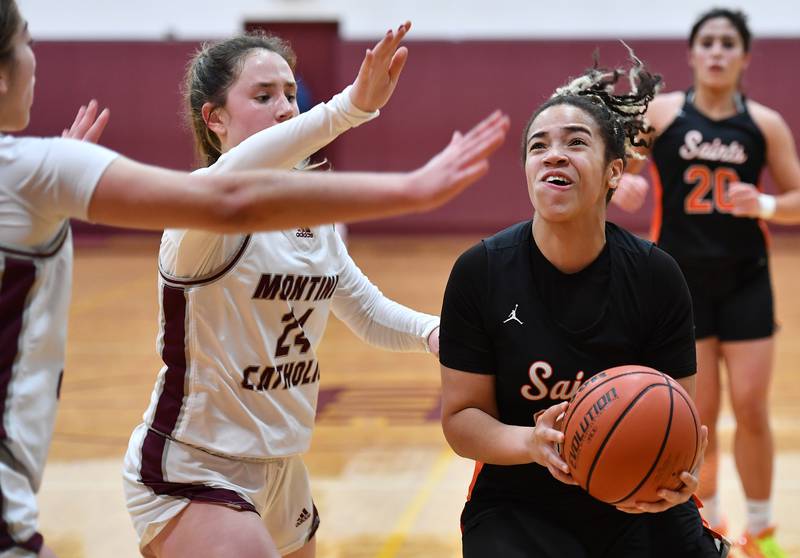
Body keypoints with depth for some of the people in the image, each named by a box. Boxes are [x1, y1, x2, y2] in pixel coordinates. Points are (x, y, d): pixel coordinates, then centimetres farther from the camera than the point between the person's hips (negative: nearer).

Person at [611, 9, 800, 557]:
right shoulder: (659, 113, -4)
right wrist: (622, 185, -25)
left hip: (745, 282, 0)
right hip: (680, 283, 0)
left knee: (751, 410, 0)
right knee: (698, 416, 5)